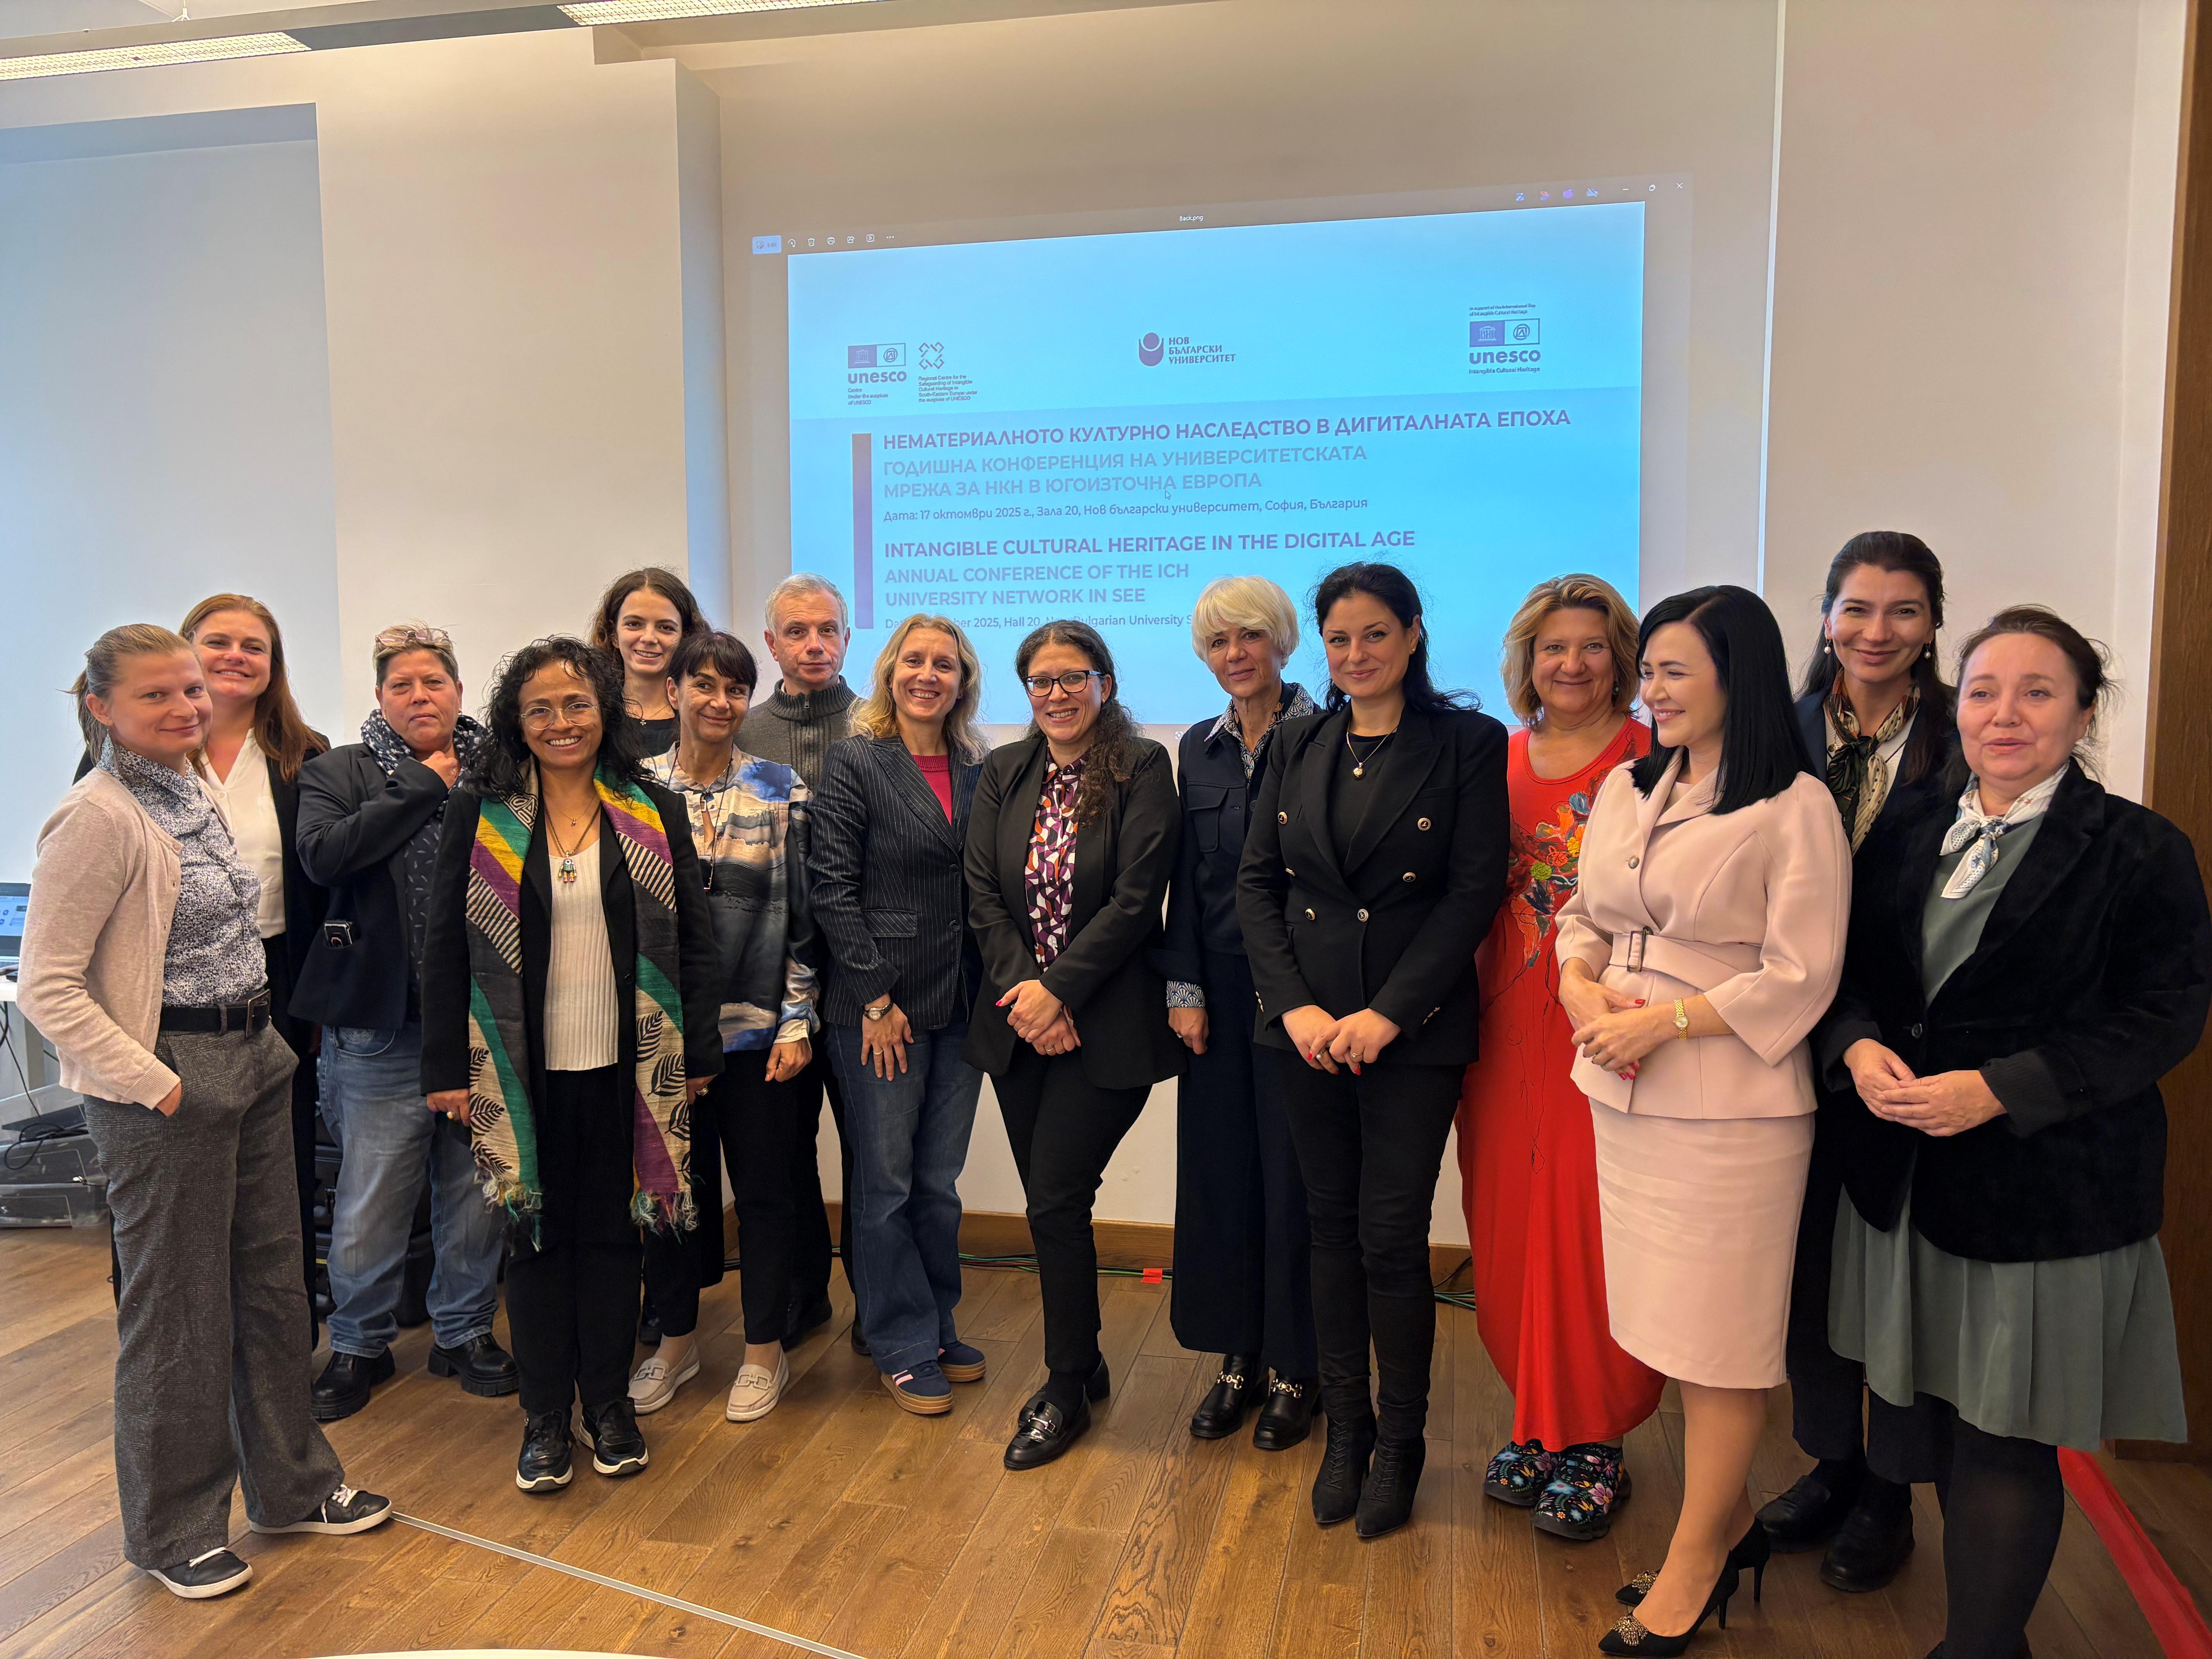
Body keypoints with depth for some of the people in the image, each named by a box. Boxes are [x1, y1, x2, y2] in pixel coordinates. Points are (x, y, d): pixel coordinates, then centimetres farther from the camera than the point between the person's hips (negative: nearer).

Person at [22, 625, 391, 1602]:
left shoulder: (195, 791, 9)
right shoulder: (99, 819, -16)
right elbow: (48, 988, -18)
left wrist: (264, 1038, 13)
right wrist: (152, 1083, -18)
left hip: (253, 1063, 8)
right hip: (169, 1088, -8)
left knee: (272, 1280, 17)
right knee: (180, 1307, 6)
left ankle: (290, 1485, 33)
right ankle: (173, 1530, 26)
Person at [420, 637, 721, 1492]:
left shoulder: (655, 813, 3)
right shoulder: (478, 814, 0)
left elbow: (693, 939, 5)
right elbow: (445, 946, 0)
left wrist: (698, 1055, 1)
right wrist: (446, 1067, -5)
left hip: (623, 1066, 1)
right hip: (519, 1069, -1)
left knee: (612, 1231, 11)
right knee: (536, 1235, 9)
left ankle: (609, 1404, 26)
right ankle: (545, 1416, 23)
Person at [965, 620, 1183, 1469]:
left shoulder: (1143, 770, -5)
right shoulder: (1002, 774, 9)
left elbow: (1136, 898, -12)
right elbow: (982, 894, 3)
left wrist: (1058, 989, -16)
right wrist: (1021, 989, -10)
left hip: (1104, 1022, -5)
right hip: (1017, 1019, 5)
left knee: (1055, 1203, -5)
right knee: (1052, 1204, 11)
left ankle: (1066, 1390, 15)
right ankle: (1082, 1363, 31)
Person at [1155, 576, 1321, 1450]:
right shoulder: (1199, 747, 10)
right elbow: (1186, 879, 10)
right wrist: (1184, 988, 3)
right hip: (1219, 990, 5)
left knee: (1293, 1174, 3)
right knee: (1219, 1169, 9)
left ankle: (1295, 1369, 19)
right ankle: (1238, 1358, 25)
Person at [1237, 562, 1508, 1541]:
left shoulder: (1467, 744, -3)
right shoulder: (1297, 747, 9)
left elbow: (1475, 892, -9)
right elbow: (1257, 880, 6)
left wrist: (1386, 1014, -14)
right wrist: (1295, 1004, -7)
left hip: (1413, 1029, -3)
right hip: (1307, 1028, 4)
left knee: (1391, 1238, -1)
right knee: (1333, 1230, 11)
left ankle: (1399, 1443, 20)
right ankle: (1345, 1431, 28)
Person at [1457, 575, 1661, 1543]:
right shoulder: (1497, 762, 10)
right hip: (1508, 1020, 4)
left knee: (1591, 1226, 0)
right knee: (1507, 1225, 10)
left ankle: (1593, 1438, 17)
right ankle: (1536, 1418, 27)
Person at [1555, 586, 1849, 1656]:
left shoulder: (1796, 808, -10)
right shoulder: (1627, 789, 10)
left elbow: (1797, 978, -12)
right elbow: (1583, 914, 16)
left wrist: (1661, 1020, -16)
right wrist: (1580, 987, -5)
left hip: (1730, 1107, -6)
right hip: (1623, 1095, 6)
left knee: (1717, 1340, 6)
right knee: (1671, 1327, 14)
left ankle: (1693, 1567, 22)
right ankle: (1729, 1521, 34)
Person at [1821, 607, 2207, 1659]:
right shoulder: (1909, 836, 8)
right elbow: (1853, 972, 13)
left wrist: (1997, 1089, -19)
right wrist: (1859, 1047, -9)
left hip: (2046, 1186, -5)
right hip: (1903, 1174, 5)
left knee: (2003, 1436, 3)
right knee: (1934, 1413, 14)